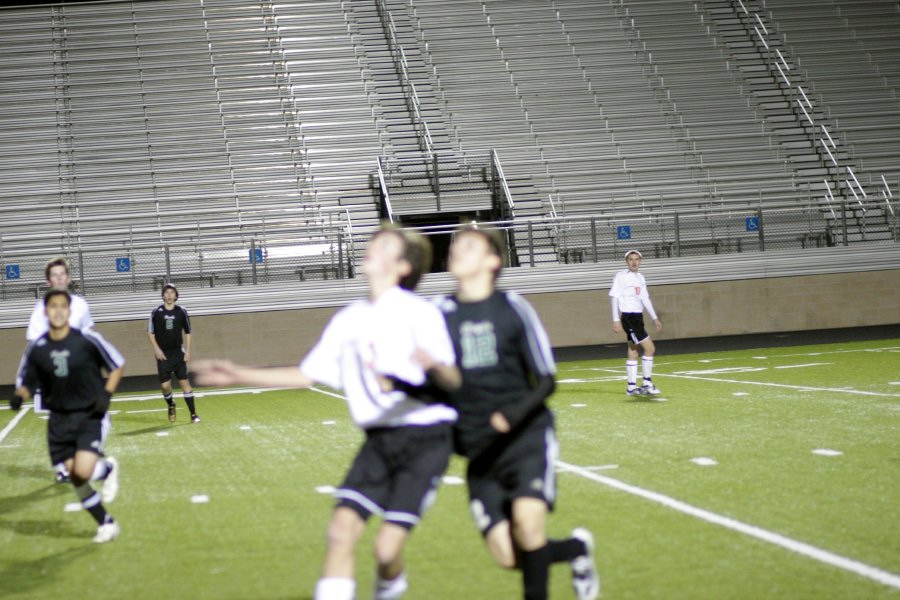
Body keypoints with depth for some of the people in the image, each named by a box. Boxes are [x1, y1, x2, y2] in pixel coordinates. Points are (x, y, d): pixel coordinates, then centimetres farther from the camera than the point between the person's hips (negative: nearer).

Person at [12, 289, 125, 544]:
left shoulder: (88, 340, -11)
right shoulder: (37, 349, -3)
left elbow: (117, 365, 1)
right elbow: (26, 382, 9)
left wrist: (106, 394, -11)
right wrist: (19, 396, -13)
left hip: (91, 416, -3)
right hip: (60, 419, 3)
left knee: (82, 471, -21)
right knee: (74, 477, 3)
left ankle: (108, 468, 15)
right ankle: (106, 523, 24)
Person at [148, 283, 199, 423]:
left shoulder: (181, 312, 0)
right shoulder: (156, 312, -2)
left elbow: (187, 332, 8)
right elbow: (150, 332, 3)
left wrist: (187, 351, 2)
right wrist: (156, 349, -6)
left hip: (178, 353, 0)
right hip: (163, 354, 0)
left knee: (184, 382, -5)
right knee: (165, 385, -3)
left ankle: (193, 414, -3)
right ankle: (171, 406, 28)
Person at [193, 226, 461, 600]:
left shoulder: (419, 313, -9)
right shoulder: (349, 319, 11)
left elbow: (453, 382, -17)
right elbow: (307, 375, 20)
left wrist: (434, 366, -41)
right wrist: (240, 375, 18)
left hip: (425, 439, -6)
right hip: (378, 440, 6)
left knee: (387, 548, -11)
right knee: (341, 529, -11)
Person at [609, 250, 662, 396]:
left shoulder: (640, 277, 13)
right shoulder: (621, 276, -8)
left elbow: (645, 299, 20)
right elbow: (614, 297, -10)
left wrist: (654, 318, 20)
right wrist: (616, 320, -15)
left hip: (638, 317, 7)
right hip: (628, 317, -7)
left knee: (633, 351, 10)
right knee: (650, 347, -11)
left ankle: (631, 387, 15)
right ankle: (647, 383, -4)